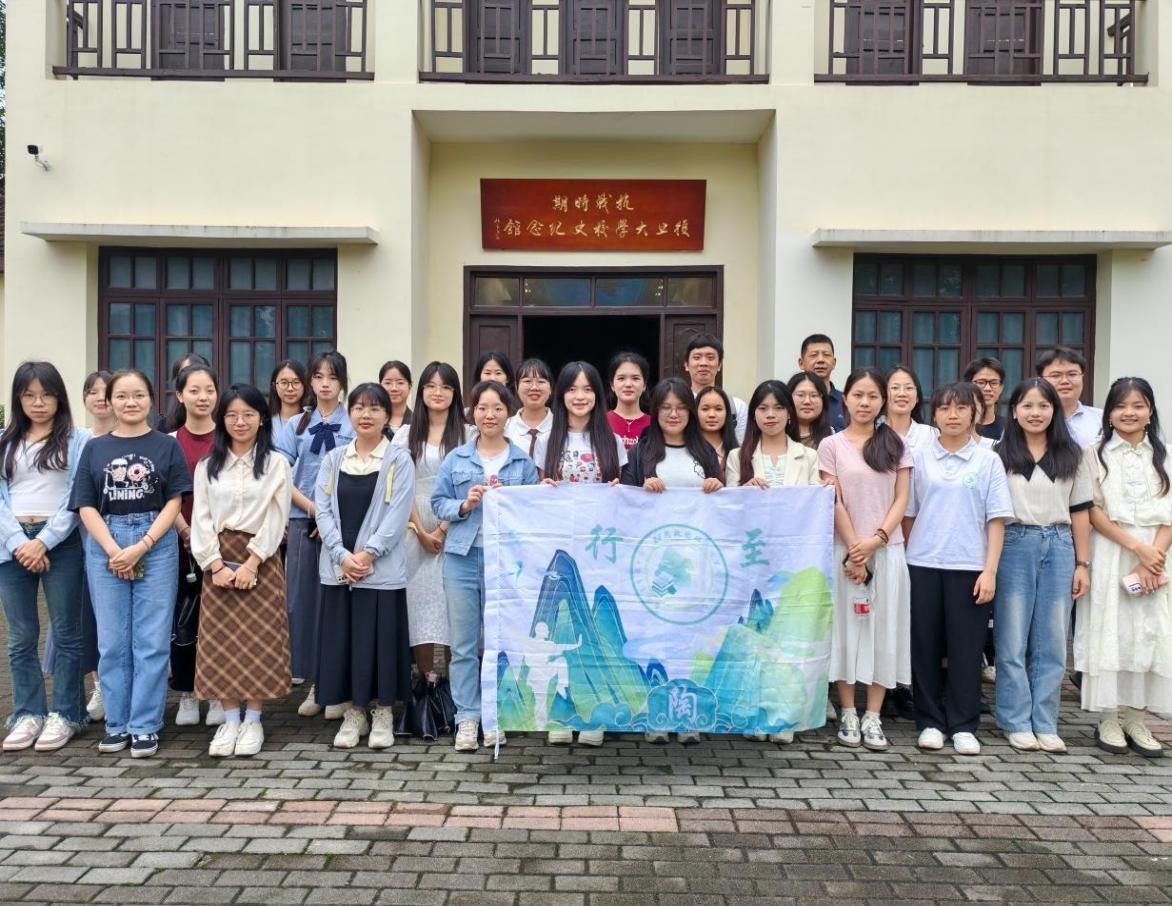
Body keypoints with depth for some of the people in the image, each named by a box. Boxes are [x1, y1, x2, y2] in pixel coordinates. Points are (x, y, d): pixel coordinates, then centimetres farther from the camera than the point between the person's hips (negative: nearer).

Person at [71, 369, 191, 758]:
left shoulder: (167, 446, 4)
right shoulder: (94, 448, 9)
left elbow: (174, 503, -1)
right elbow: (86, 507, 4)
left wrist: (140, 547, -11)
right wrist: (114, 551, -9)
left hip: (156, 547, -2)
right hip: (105, 548, 2)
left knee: (152, 641, 0)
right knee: (112, 642, 6)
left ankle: (145, 726, 8)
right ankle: (117, 723, 17)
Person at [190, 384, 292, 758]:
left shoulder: (277, 464, 2)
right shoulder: (207, 466, 9)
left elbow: (277, 519, -5)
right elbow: (201, 519, 2)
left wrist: (251, 562, -13)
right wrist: (216, 564, -10)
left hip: (261, 559, -2)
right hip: (218, 560, 2)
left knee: (260, 640, -1)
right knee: (221, 641, 3)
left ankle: (253, 720, 10)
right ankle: (229, 720, 13)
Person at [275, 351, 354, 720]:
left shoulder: (355, 426, 2)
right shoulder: (295, 426, 10)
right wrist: (312, 507, -8)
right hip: (303, 520, 3)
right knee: (303, 598, 3)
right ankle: (313, 684, 15)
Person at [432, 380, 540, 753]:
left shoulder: (523, 461, 6)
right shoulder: (456, 459, 8)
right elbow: (438, 502, 8)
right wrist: (464, 505, -10)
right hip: (463, 556, 1)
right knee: (464, 644, 3)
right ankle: (467, 718, 11)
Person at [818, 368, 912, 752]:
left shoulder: (895, 445, 8)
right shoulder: (832, 445, 2)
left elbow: (901, 499, 3)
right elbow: (834, 503, -3)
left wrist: (876, 539, -11)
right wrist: (853, 550, -10)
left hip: (887, 549, 2)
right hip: (845, 549, -2)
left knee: (883, 629, 3)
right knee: (845, 626, 2)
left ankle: (873, 717, 11)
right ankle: (848, 713, 11)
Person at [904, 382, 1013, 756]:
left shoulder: (988, 461, 2)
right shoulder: (919, 458, 5)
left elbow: (996, 519, -1)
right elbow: (908, 514, 9)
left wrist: (990, 571, -8)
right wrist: (908, 558, 4)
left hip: (968, 567, -1)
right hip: (924, 565, 1)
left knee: (966, 646, 3)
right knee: (925, 645, 5)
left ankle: (963, 725, 14)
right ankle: (930, 721, 16)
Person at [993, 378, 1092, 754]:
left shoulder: (1070, 455, 8)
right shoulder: (1000, 453, 0)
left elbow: (1080, 511, 9)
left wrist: (1083, 563, 6)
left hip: (1058, 547, 3)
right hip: (1014, 546, -2)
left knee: (1051, 642, 6)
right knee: (1013, 640, 4)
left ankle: (1045, 723, 15)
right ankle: (1017, 722, 13)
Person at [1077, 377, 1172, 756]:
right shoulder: (1096, 453, 2)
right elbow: (1092, 511, -5)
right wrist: (1136, 546, -14)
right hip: (1109, 555, -3)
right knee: (1108, 632, -2)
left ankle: (1136, 719, 13)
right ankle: (1108, 720, 6)